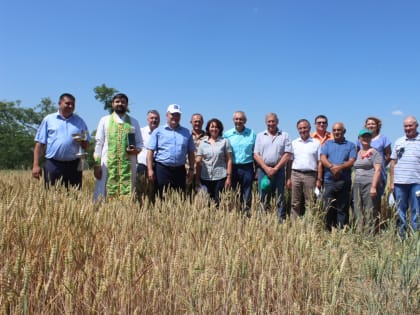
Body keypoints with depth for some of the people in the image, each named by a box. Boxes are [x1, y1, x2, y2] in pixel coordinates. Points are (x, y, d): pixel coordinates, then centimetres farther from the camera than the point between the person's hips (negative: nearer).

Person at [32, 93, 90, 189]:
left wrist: (82, 141, -8)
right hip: (53, 165, -2)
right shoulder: (48, 119, 9)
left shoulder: (80, 121, 14)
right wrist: (36, 165, -2)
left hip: (74, 165, 2)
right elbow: (40, 144, 6)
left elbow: (87, 145, 16)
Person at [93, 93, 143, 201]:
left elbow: (140, 143, 16)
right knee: (105, 195, -3)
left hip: (128, 165, 1)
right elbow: (98, 143, 6)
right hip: (108, 164, -1)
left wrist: (136, 150, -7)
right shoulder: (104, 120, 10)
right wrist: (97, 164, -2)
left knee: (127, 194, -1)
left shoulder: (134, 122, 13)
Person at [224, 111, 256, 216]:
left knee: (247, 194, 6)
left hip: (247, 168, 0)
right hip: (232, 167, 0)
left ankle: (246, 213, 14)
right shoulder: (227, 134, 4)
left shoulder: (252, 134, 4)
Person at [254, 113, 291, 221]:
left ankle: (281, 220, 4)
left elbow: (287, 154, -2)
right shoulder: (260, 136, 11)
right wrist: (266, 168, -9)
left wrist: (275, 169, -10)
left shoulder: (284, 136, 6)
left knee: (280, 198, 1)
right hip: (263, 169, 1)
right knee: (263, 199, 3)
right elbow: (256, 155, 4)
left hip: (279, 170, -1)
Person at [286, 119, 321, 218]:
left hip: (310, 175, -2)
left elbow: (319, 162, 5)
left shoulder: (316, 143, 7)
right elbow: (289, 161, 11)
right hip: (295, 174, 2)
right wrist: (288, 178, 4)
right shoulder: (294, 143, 13)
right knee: (295, 203, 4)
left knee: (310, 204, -2)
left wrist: (319, 179, -2)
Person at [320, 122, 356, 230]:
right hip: (329, 180, 1)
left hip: (344, 181, -1)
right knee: (328, 207, -3)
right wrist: (331, 167, -17)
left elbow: (351, 161, -1)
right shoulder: (327, 144, 16)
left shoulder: (350, 145, 12)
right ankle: (328, 229, 4)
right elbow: (323, 158, 2)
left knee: (342, 208, 1)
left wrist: (340, 167, -18)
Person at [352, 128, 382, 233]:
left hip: (369, 184, -6)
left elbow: (377, 170, -8)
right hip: (357, 185, 7)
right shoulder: (358, 153, 19)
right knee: (358, 212, 5)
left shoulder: (374, 153, 0)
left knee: (370, 212, -9)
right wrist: (354, 184, 12)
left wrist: (373, 187, -17)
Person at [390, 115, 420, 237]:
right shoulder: (399, 142, 10)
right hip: (399, 182, 2)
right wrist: (392, 182, 5)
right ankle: (401, 235, 18)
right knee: (400, 210, 9)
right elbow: (393, 163, 11)